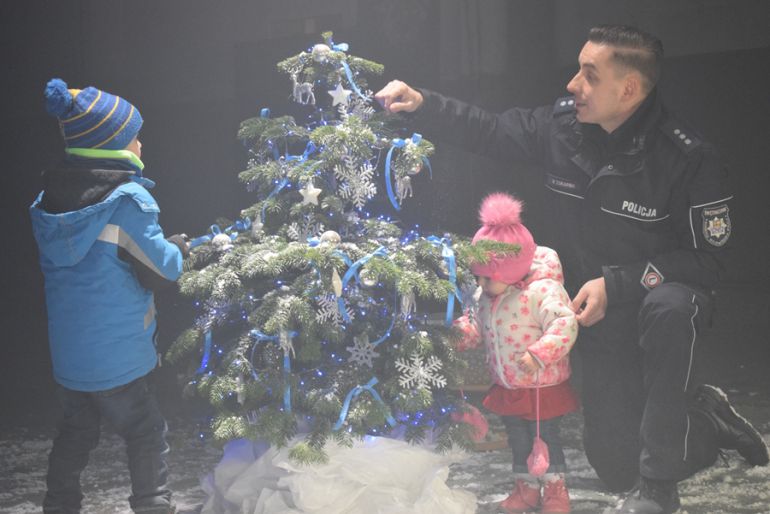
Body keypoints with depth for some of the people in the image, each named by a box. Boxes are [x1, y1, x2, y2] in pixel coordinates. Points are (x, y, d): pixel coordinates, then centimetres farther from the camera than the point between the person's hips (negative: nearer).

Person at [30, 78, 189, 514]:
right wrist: (178, 248, 8)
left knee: (76, 431, 22)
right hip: (115, 355, -6)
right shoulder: (128, 199, -20)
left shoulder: (49, 200, 1)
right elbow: (161, 269, -15)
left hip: (66, 350, 6)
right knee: (146, 433, 11)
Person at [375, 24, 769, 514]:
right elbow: (488, 130, 4)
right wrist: (422, 103, -11)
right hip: (601, 315, 4)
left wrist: (615, 283, -26)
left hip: (664, 296, -4)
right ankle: (710, 420, 32)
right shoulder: (560, 126, -9)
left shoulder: (689, 159, -23)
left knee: (669, 307, -43)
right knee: (616, 467, 0)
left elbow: (709, 259, -20)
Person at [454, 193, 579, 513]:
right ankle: (526, 487, 34)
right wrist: (458, 334, -6)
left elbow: (564, 324, -34)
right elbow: (477, 327, 14)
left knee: (546, 438, 7)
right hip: (508, 388, 7)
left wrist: (538, 355, -42)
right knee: (518, 439, 18)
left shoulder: (542, 291, -25)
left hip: (542, 387, -7)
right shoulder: (488, 298, 1)